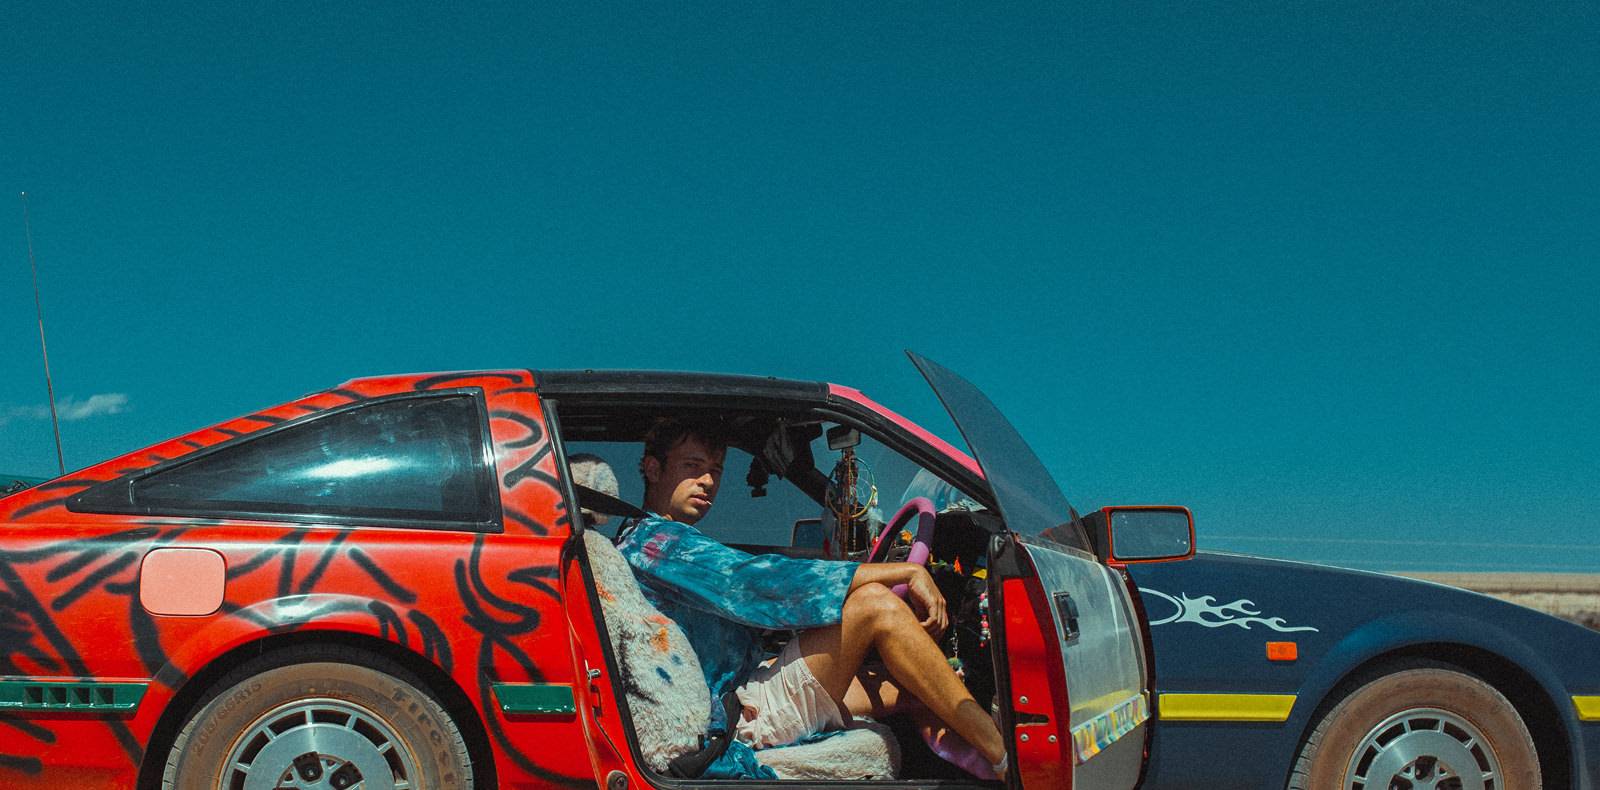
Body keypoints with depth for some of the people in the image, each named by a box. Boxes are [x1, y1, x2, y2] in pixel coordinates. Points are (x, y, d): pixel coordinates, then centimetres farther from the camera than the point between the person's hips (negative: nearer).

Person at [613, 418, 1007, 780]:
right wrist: (909, 572, -18)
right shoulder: (650, 540, -10)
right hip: (739, 718, -10)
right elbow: (765, 581, -20)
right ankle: (1006, 760, -20)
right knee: (875, 605, -20)